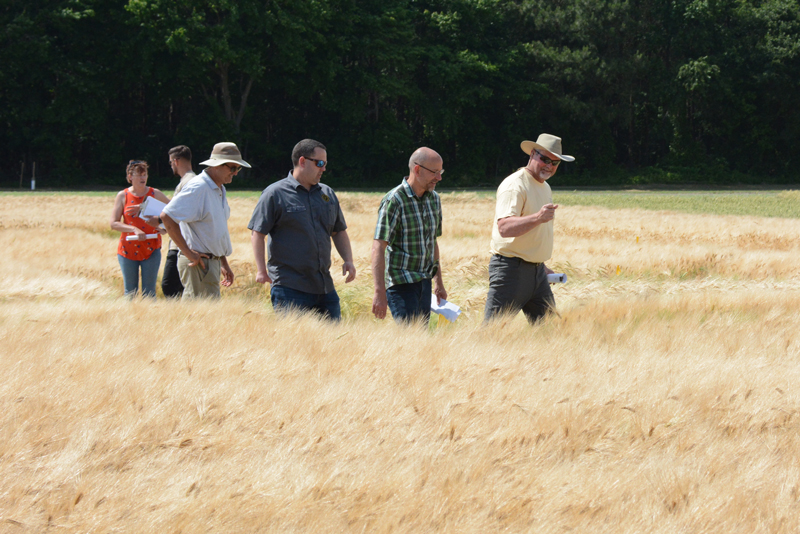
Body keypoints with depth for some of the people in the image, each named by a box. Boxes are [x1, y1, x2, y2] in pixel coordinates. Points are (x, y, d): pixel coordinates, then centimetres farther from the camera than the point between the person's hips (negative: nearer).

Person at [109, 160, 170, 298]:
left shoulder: (155, 194, 3)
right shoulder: (123, 196, 1)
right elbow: (114, 223, -4)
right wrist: (134, 229, -18)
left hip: (151, 250, 0)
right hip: (128, 250, 0)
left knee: (149, 293, -1)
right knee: (130, 292, 4)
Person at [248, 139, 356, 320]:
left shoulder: (327, 194, 16)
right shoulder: (275, 194, -3)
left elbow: (339, 231, 25)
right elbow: (257, 233, -5)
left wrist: (348, 260, 9)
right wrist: (262, 269, -13)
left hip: (325, 285, 6)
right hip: (289, 287, -6)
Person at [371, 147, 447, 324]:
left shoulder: (434, 199, 9)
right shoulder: (394, 201, -14)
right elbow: (378, 248, -19)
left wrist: (438, 282, 22)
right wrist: (380, 292, -25)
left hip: (424, 282, 7)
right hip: (401, 282, -7)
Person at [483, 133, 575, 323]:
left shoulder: (544, 187, 17)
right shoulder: (514, 185, -14)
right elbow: (504, 228, -29)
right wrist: (537, 218, -42)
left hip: (536, 271, 9)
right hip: (510, 270, -9)